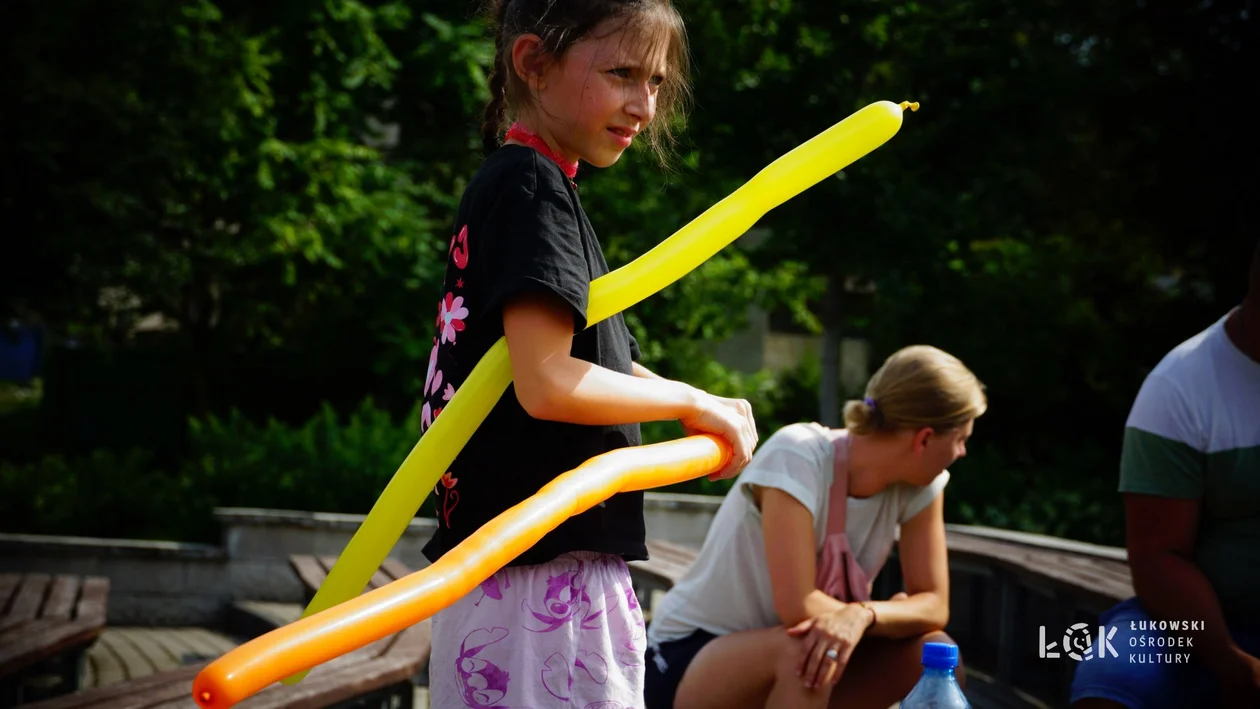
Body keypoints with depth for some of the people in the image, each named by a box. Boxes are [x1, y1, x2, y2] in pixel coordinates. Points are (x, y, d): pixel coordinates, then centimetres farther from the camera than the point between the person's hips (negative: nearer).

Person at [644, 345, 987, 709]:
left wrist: (863, 615, -32)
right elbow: (798, 608, -32)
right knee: (805, 650, -37)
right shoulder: (797, 458, -27)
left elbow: (934, 605, -10)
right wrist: (885, 615, -14)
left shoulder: (920, 483, -7)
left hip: (794, 680, 6)